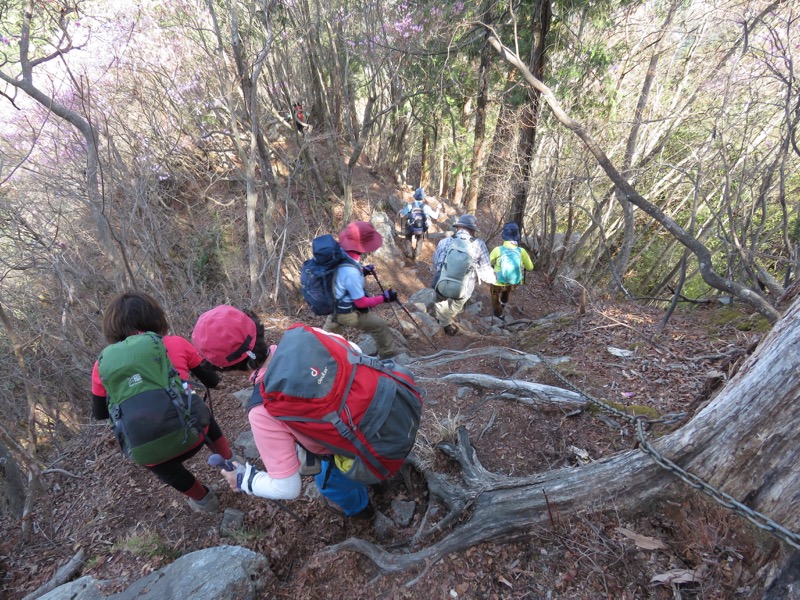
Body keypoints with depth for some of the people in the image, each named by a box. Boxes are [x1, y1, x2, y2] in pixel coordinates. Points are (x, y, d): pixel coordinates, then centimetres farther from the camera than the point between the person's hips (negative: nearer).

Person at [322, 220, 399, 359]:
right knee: (380, 325, 9)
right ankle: (388, 355, 29)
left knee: (329, 331, 32)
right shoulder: (351, 271, -38)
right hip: (347, 313, -8)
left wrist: (362, 271, 5)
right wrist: (384, 297, -16)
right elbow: (361, 302, -26)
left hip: (333, 305, 8)